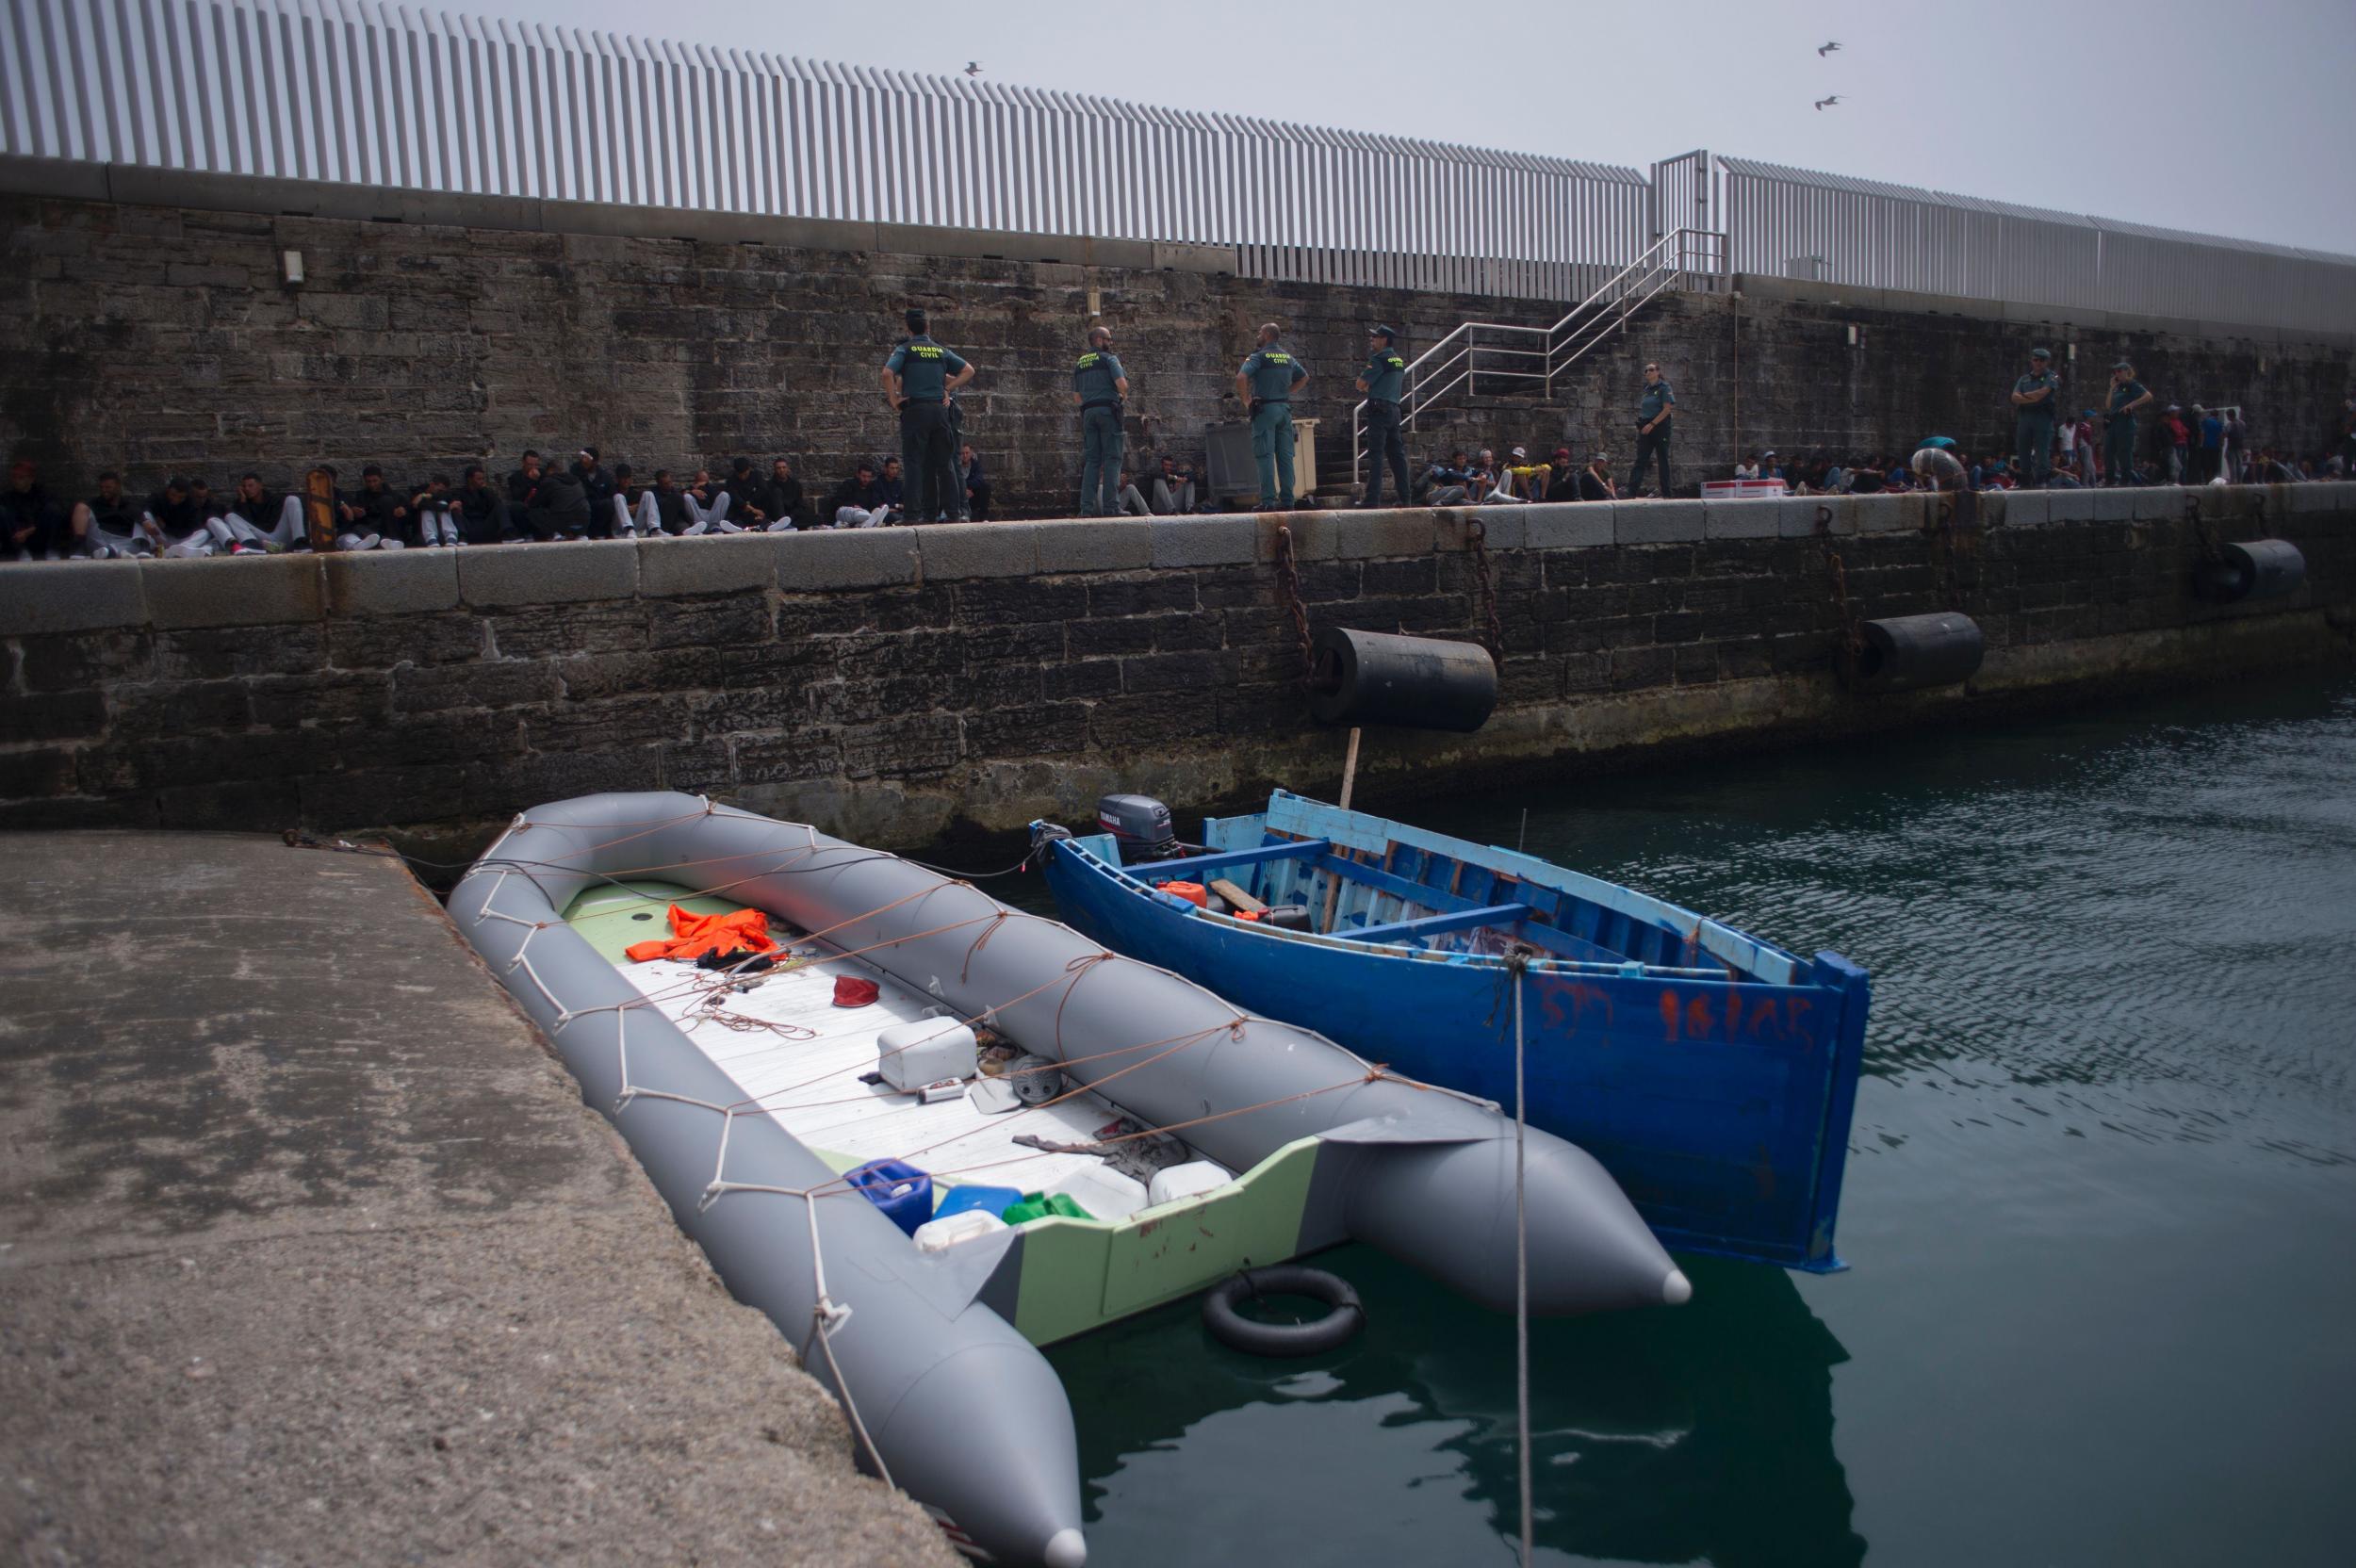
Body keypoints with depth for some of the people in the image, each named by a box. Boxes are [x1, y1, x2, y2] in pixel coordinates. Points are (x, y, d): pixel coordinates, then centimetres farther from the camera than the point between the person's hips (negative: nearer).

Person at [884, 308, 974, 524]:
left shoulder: (904, 350, 0)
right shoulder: (941, 351, 12)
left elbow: (887, 373, -15)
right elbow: (969, 371, 12)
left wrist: (894, 400, -6)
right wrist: (947, 389, 10)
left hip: (915, 409, -4)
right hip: (940, 409, 4)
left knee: (914, 462, -3)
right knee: (945, 461, 7)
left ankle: (915, 512, -9)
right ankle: (951, 510, 7)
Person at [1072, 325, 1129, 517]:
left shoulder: (1079, 365, 19)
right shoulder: (1109, 358, 0)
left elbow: (1076, 398, 20)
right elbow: (1122, 384, -13)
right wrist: (1123, 396, 6)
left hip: (1088, 412, 6)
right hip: (1108, 410, -6)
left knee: (1091, 459, 5)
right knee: (1112, 458, -6)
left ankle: (1087, 506, -3)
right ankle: (1111, 506, -13)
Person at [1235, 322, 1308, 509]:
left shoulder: (1259, 356, -7)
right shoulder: (1288, 357, 13)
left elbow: (1241, 377, -20)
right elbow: (1304, 377, 26)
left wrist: (1246, 400, -9)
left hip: (1265, 409, -6)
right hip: (1285, 409, 6)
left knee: (1265, 456, -6)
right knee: (1285, 456, 6)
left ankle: (1268, 501, -11)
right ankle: (1287, 500, 5)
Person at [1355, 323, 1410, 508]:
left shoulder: (1379, 359, -9)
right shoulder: (1399, 360, 17)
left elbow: (1360, 384, -9)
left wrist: (1365, 387, 13)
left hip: (1379, 408, -8)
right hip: (1395, 408, 8)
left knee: (1375, 454, -10)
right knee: (1396, 454, 10)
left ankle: (1373, 498, -15)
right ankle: (1404, 498, 10)